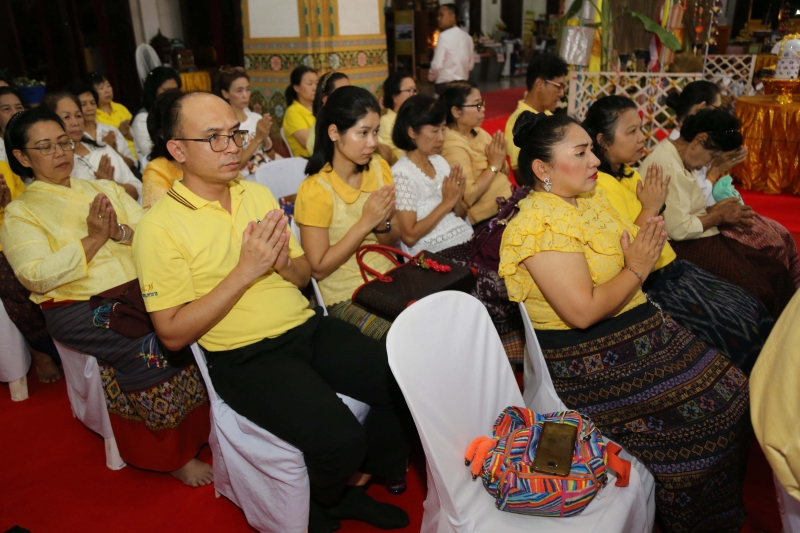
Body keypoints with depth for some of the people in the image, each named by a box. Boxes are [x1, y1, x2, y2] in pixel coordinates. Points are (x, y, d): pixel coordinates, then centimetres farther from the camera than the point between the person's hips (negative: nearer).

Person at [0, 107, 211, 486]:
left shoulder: (106, 189, 20)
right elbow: (36, 277, -8)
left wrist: (120, 232, -11)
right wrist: (93, 239, -12)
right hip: (78, 306, -3)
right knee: (148, 350, -28)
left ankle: (199, 429, -4)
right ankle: (171, 455, -8)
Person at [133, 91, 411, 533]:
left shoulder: (258, 193, 10)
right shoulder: (160, 226, -8)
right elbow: (173, 333, -11)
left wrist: (284, 263, -9)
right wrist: (245, 271, -18)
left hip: (307, 327, 6)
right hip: (244, 357, -6)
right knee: (339, 439, -25)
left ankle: (358, 482, 16)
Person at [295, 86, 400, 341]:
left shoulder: (380, 169, 1)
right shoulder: (315, 190, -15)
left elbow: (393, 241, 9)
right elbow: (319, 269, -14)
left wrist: (382, 224, -14)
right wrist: (365, 223, -20)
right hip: (346, 298, -5)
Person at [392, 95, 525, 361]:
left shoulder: (440, 161, 14)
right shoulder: (401, 174, -8)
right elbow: (410, 236, -13)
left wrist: (457, 199, -5)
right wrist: (445, 203, -12)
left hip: (465, 241, 7)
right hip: (436, 256, -7)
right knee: (500, 286, -23)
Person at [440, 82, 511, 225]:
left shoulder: (479, 132, 6)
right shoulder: (452, 146, -17)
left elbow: (504, 175, 13)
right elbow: (467, 198, -24)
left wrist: (501, 161, -8)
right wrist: (493, 165, -17)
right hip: (488, 217, -8)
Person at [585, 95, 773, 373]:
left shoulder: (627, 173, 9)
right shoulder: (602, 186, -21)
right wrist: (651, 207, -22)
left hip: (670, 269, 10)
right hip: (651, 285, -10)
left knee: (754, 310, 6)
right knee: (734, 328, -11)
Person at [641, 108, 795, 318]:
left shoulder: (674, 157, 10)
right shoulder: (669, 167, -23)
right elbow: (679, 229, -26)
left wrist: (713, 210, -1)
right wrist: (718, 216, -10)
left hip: (696, 240, 10)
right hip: (685, 248, -10)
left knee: (775, 271, 3)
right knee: (758, 288, -14)